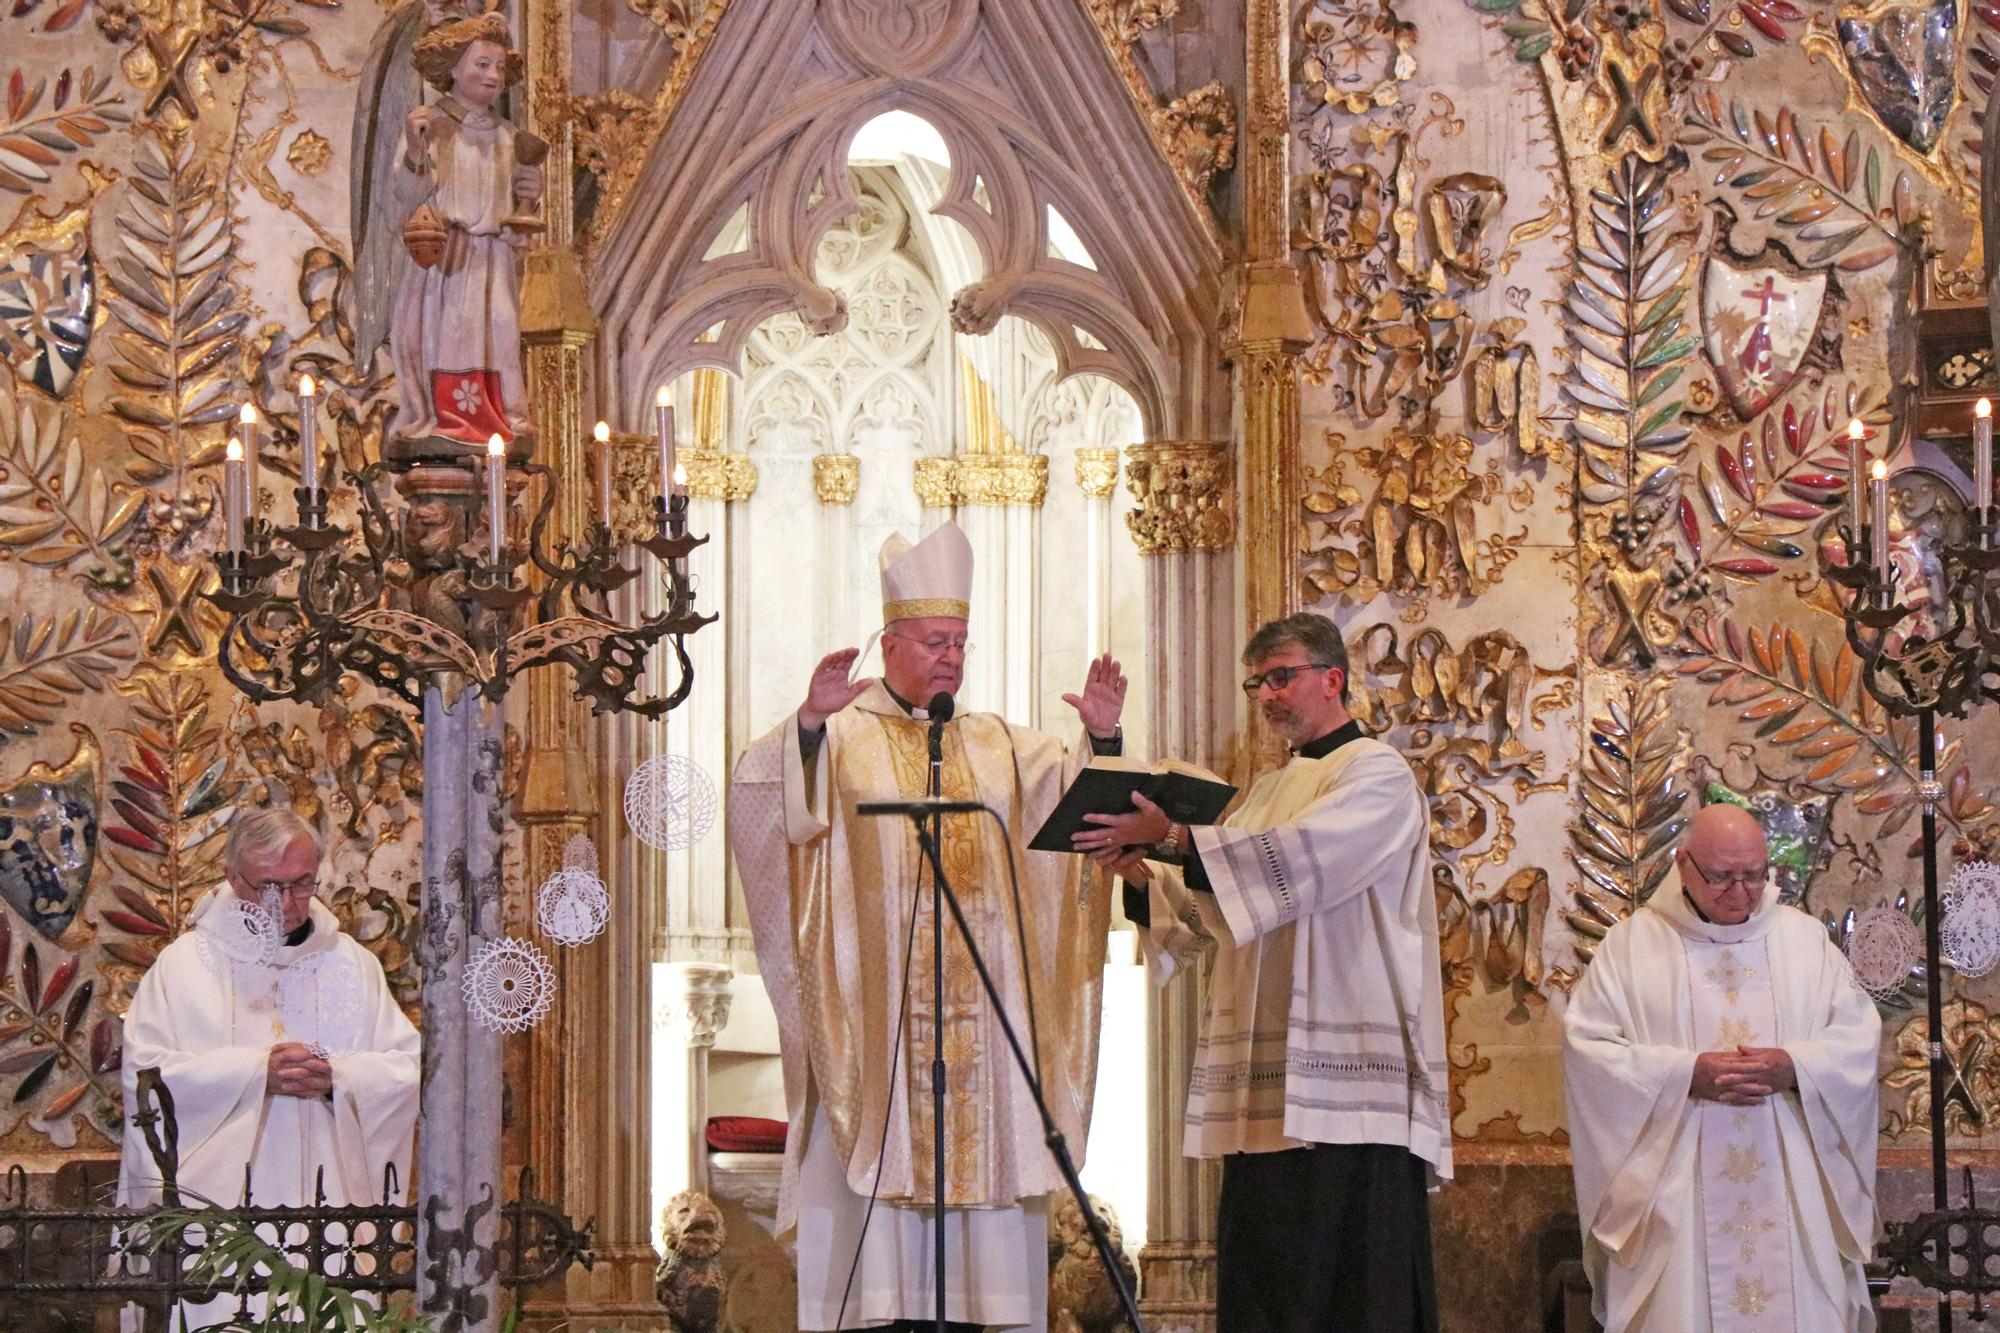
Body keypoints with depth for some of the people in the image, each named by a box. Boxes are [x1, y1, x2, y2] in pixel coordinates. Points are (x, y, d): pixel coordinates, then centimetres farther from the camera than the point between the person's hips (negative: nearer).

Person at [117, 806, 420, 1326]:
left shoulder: (353, 963, 13)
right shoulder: (184, 964, 5)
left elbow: (408, 1069, 6)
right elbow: (144, 1074, -6)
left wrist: (339, 1078, -14)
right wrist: (257, 1072, -14)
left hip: (330, 1204, 2)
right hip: (216, 1203, -2)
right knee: (221, 1315, -8)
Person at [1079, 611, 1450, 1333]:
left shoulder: (1378, 774, -1)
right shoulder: (1269, 791, 24)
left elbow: (1296, 860, -19)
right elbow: (1210, 909, 20)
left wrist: (1172, 837, -23)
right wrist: (1140, 870, 1)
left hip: (1349, 1080, -8)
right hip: (1268, 1087, 8)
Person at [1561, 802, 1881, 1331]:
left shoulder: (1805, 938, 9)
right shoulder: (1631, 944, 2)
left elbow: (1858, 1035, 5)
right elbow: (1588, 1046, -5)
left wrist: (1793, 1067, -14)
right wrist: (1686, 1073, -16)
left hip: (1791, 1183, 2)